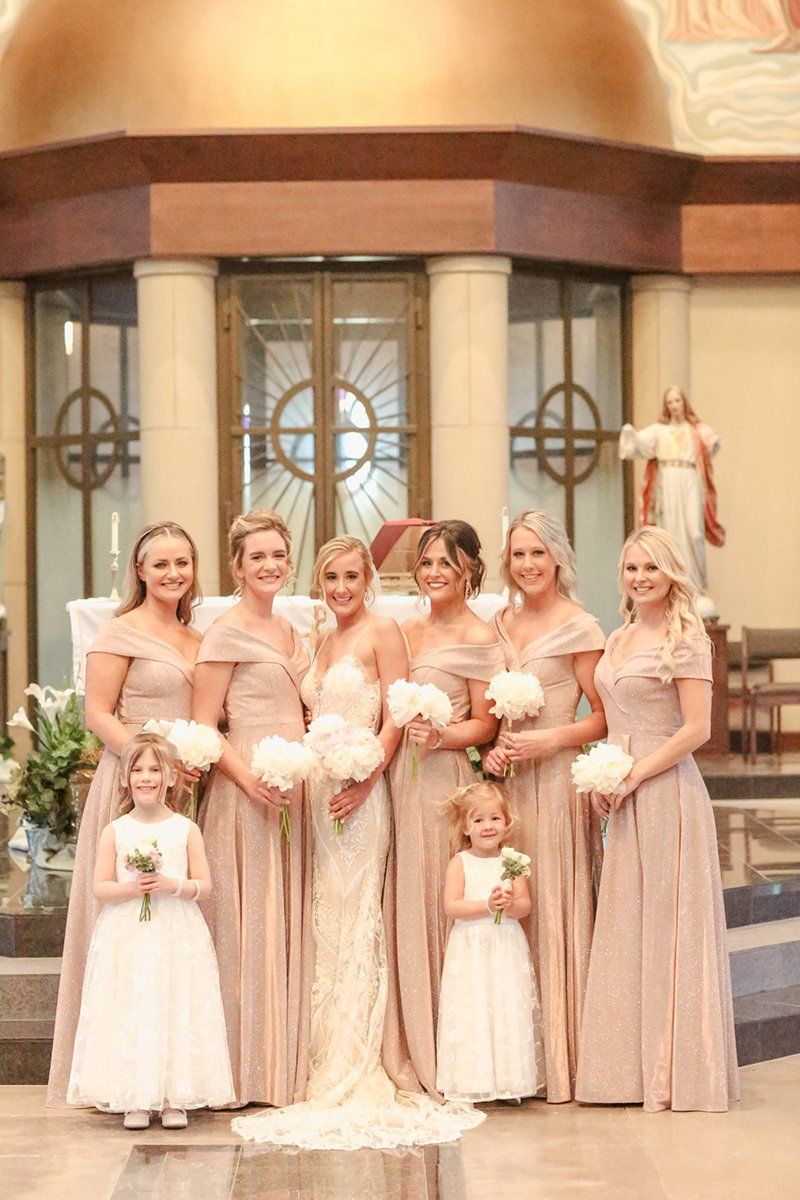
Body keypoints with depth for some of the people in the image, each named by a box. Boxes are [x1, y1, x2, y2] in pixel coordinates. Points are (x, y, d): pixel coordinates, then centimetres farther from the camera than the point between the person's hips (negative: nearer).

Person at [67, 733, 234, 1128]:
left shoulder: (185, 829, 4)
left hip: (177, 937, 0)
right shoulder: (115, 831, 4)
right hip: (127, 939, 0)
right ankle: (135, 1099, 4)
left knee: (177, 1013, -2)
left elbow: (204, 884, 3)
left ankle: (175, 1098, 6)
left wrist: (172, 885, -14)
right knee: (130, 1014, -4)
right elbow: (100, 888, 1)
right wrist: (133, 888, -16)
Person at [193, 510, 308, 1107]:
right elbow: (203, 727, -11)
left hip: (292, 789, 8)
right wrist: (249, 777, -23)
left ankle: (286, 1067, 15)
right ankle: (248, 1072, 0)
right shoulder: (227, 633, -6)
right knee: (249, 925, -5)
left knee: (288, 924, 9)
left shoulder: (289, 631, 17)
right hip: (246, 789, -8)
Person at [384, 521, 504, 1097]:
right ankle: (404, 1054, 9)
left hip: (446, 780, -6)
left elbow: (484, 725, -4)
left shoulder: (479, 639, -2)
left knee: (435, 907, -6)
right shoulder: (406, 631, 16)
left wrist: (440, 736, -20)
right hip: (399, 780, 6)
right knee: (398, 908, 3)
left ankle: (443, 1056, 0)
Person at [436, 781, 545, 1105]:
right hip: (470, 951, -2)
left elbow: (525, 906, 3)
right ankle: (471, 1083, -2)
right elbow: (451, 906, -9)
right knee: (472, 1013, -4)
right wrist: (487, 905, -18)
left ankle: (510, 1081, 5)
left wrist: (510, 904, -19)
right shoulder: (460, 862, 0)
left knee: (509, 1011, 0)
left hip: (507, 949, 2)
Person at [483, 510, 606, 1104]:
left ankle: (563, 1060, 2)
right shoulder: (501, 623, 13)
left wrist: (549, 740, -16)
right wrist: (493, 747, 3)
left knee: (555, 912, -5)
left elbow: (604, 718, -5)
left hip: (557, 781, -6)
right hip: (507, 781, 6)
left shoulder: (579, 628, -5)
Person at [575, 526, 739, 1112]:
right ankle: (636, 1066, 14)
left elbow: (697, 728, -15)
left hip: (666, 792, -8)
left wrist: (631, 776, -15)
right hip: (626, 798, 8)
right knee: (627, 927, 8)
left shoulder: (685, 640, -9)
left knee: (669, 926, -3)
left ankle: (677, 1070, 3)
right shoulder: (620, 639, 15)